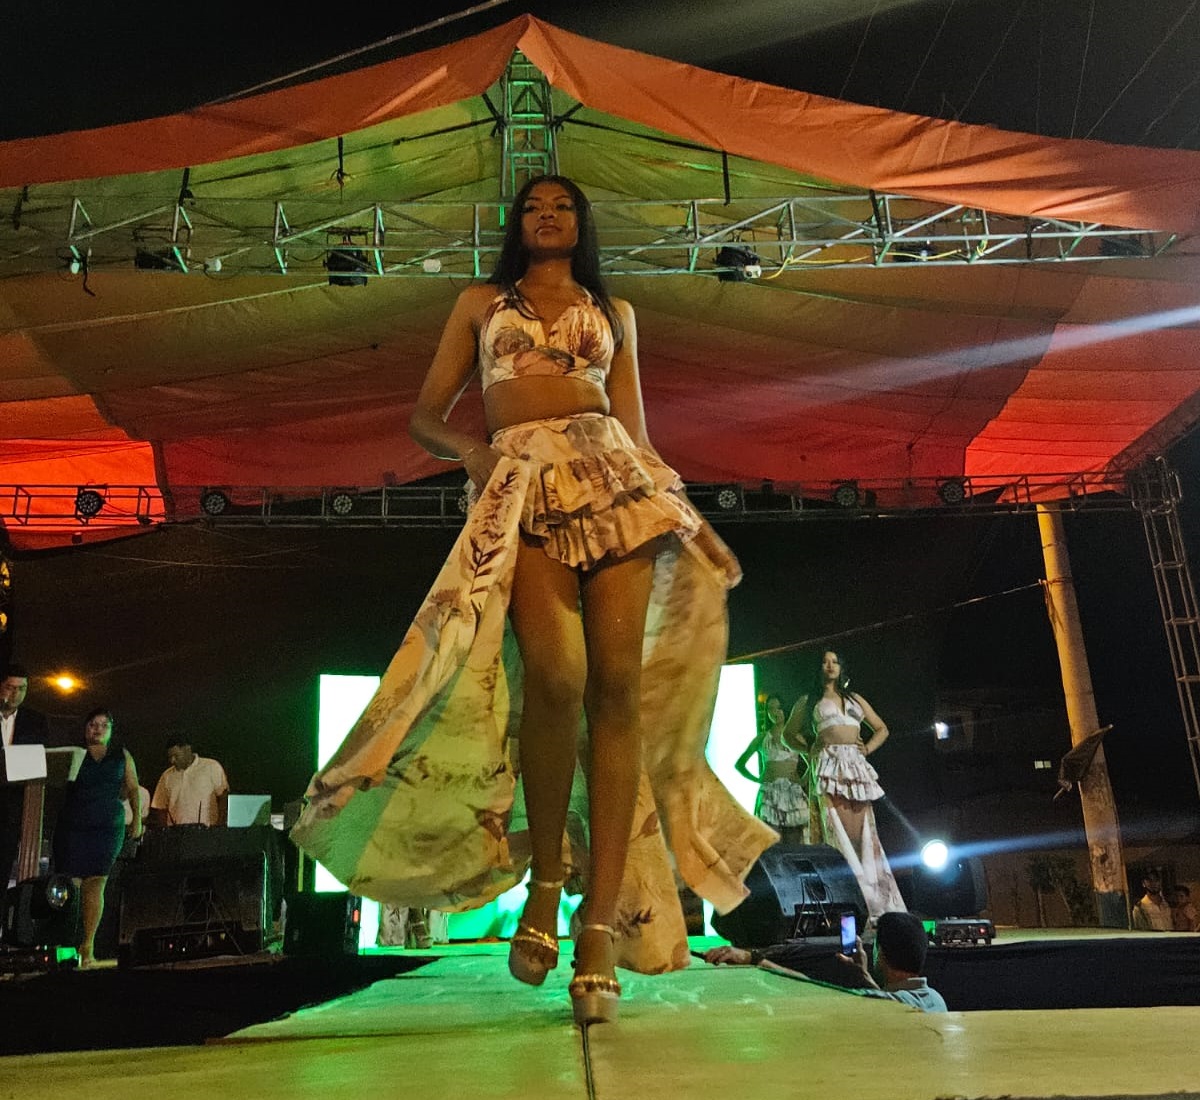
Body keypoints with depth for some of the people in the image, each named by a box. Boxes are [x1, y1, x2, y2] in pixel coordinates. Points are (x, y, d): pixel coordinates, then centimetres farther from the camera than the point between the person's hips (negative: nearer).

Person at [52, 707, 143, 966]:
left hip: (109, 826, 1)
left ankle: (88, 945, 3)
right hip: (72, 826, -1)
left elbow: (133, 789, 16)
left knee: (95, 884, -3)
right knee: (71, 884, -5)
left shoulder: (122, 755, 12)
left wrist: (137, 820, 10)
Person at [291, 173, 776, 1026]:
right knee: (557, 671, -27)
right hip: (522, 482, -1)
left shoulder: (614, 311, 27)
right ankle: (545, 877, -5)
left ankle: (602, 924, -14)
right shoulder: (481, 303, 24)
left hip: (613, 476, 2)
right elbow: (426, 413, 19)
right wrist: (469, 448, -3)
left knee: (619, 682, -16)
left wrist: (678, 509, 10)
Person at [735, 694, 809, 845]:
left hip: (794, 793, 1)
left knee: (794, 843, -5)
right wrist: (757, 780, 5)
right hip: (769, 792, -1)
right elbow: (740, 764, 16)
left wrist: (803, 781, 3)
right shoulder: (762, 737, 12)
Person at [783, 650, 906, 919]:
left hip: (856, 765, 3)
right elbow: (789, 734, 18)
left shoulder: (855, 699, 22)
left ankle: (872, 899, 0)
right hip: (829, 765, -3)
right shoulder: (808, 700, 15)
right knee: (838, 831, -12)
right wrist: (811, 750, 4)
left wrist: (867, 749, 10)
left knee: (863, 832, -3)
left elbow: (881, 729, 26)